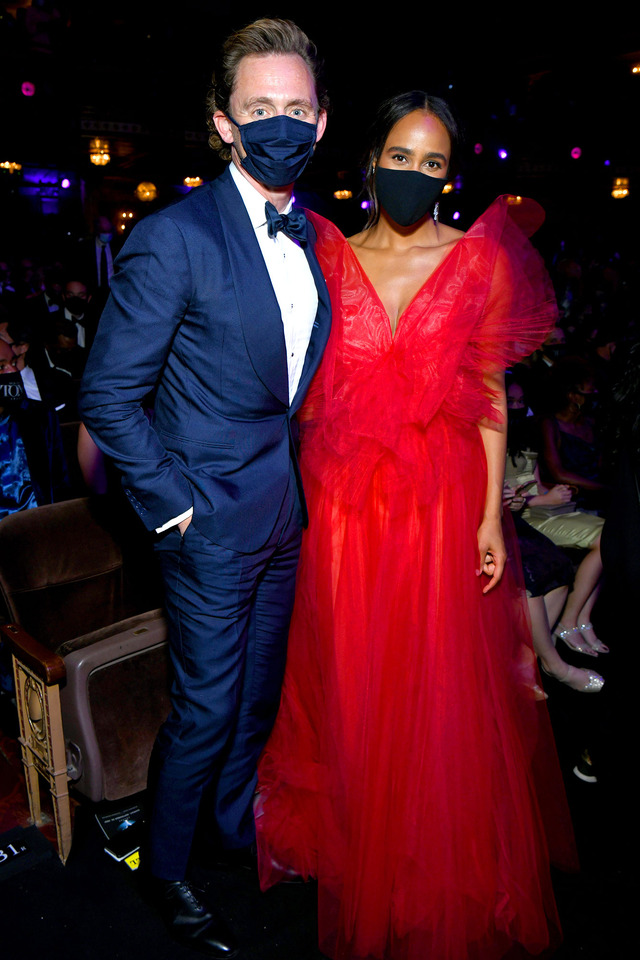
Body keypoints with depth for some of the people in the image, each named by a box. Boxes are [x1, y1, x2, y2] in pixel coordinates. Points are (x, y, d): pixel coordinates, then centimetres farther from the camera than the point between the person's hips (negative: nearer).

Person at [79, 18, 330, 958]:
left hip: (288, 513, 7)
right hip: (213, 519, -6)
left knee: (262, 689, 22)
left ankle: (238, 821, 48)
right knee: (206, 707, 8)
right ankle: (167, 870, 35)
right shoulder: (173, 237, -16)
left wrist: (303, 478, 8)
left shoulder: (313, 235, 6)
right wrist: (172, 505, -14)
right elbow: (108, 396, -15)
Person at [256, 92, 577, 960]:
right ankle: (355, 869, 38)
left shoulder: (482, 259, 1)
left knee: (441, 697, 8)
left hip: (443, 503, -1)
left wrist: (492, 516, -4)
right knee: (351, 696, 12)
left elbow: (490, 396, 1)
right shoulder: (328, 256, 5)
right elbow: (310, 390, 6)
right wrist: (295, 500, 1)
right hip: (342, 505, 1)